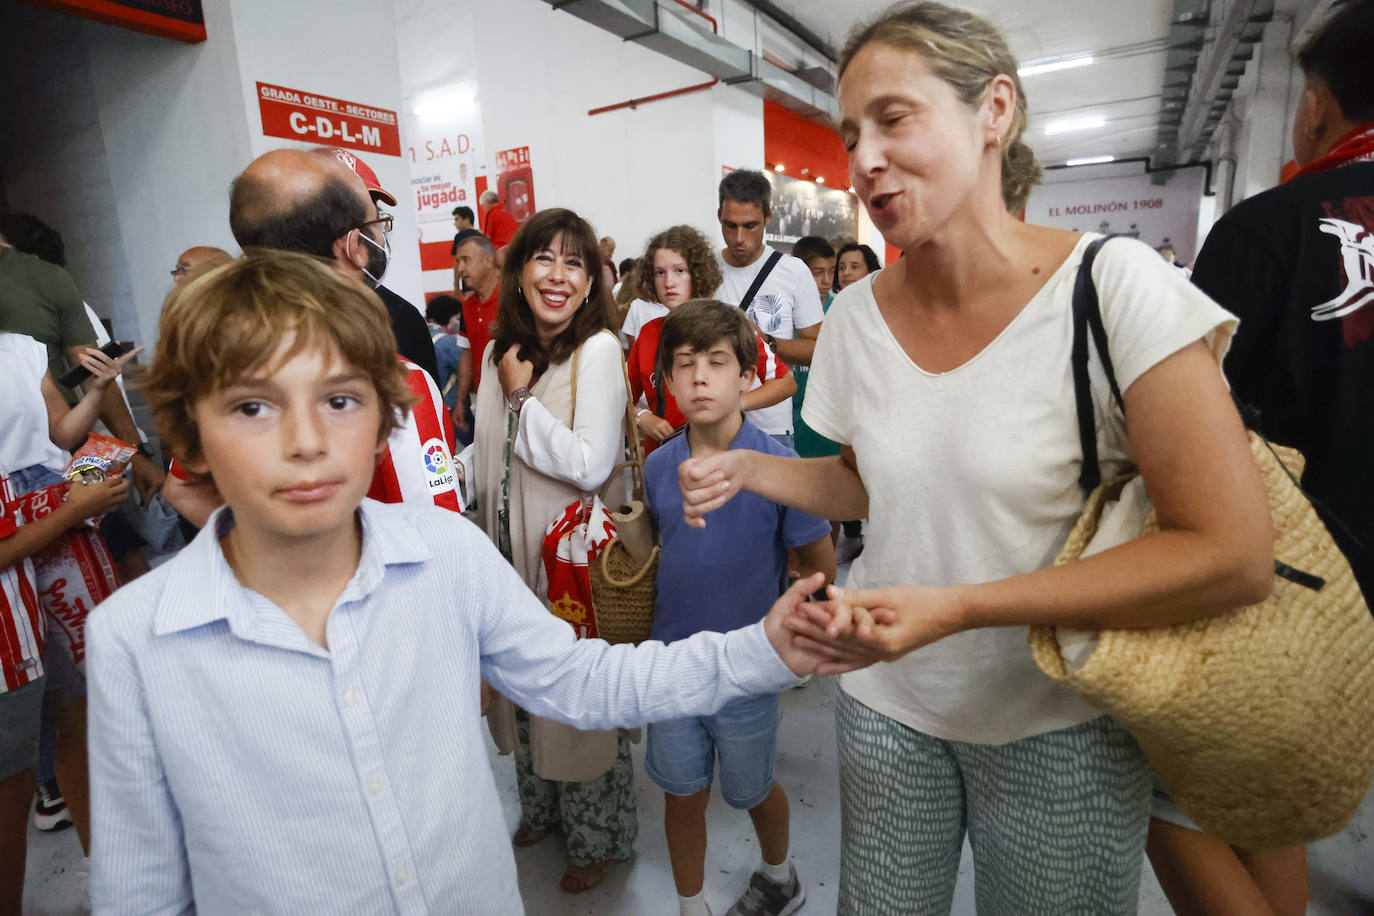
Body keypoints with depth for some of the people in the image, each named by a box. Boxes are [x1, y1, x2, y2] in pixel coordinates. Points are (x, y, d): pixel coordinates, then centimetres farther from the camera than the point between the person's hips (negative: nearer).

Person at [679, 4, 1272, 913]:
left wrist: (956, 607, -26)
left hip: (1059, 726, -3)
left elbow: (1234, 556, -20)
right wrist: (747, 471, -9)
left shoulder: (1115, 285, -18)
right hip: (887, 704, 4)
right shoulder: (858, 313, -6)